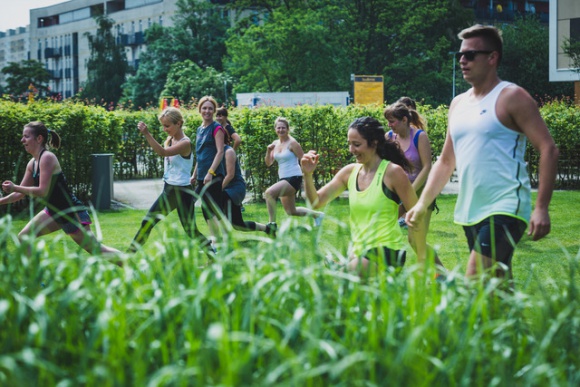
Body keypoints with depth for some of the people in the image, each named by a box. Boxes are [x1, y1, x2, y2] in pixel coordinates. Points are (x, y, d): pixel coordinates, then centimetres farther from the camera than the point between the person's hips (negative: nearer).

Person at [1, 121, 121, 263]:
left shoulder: (47, 158, -21)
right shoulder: (32, 163, 7)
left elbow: (43, 191, -27)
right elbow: (20, 194, 14)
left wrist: (14, 187, -22)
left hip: (72, 213, -9)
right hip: (54, 212, 9)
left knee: (95, 248, -5)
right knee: (23, 238, 6)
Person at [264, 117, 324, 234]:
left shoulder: (292, 143, -10)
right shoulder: (275, 143, 10)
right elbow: (268, 163, 10)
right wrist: (268, 151, -8)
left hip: (294, 178, -9)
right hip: (283, 179, 9)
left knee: (269, 193, -29)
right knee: (291, 212, 17)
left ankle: (272, 224, -21)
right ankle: (317, 215, 38)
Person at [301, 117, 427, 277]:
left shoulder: (392, 172, -11)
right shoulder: (350, 172, 6)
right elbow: (317, 202, 5)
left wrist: (422, 261, -7)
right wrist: (308, 175, -12)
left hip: (385, 253, -7)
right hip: (358, 251, 7)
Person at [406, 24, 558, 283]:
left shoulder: (511, 98, -6)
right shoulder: (458, 104, 15)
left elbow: (548, 149, -11)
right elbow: (446, 162, 21)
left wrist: (541, 208, -19)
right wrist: (422, 204, 13)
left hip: (505, 209, -7)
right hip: (470, 212, 7)